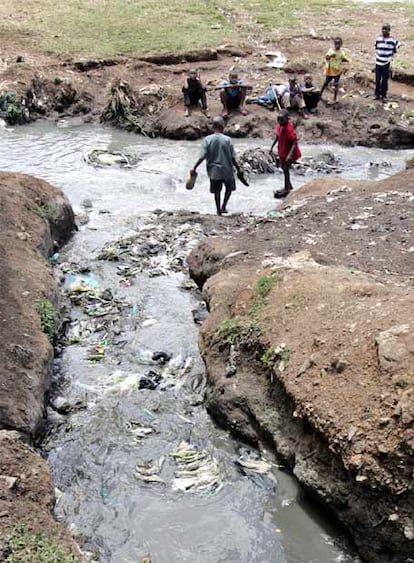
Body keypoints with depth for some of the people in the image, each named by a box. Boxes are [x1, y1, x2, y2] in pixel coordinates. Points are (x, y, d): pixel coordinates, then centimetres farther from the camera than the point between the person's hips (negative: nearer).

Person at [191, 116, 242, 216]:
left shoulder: (207, 139, -9)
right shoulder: (227, 139, -11)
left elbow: (202, 157, -11)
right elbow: (232, 157, -8)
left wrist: (194, 168, -3)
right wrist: (238, 168, 5)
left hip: (214, 171, 1)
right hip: (227, 170, -1)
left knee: (217, 191, 15)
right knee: (229, 188, 21)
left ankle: (218, 211, 19)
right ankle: (223, 206, 6)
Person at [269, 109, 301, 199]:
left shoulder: (289, 129, -31)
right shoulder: (279, 126, -7)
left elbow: (295, 143, -30)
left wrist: (290, 155, -38)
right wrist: (272, 146, 14)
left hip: (289, 153, -9)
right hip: (282, 151, 9)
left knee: (286, 169, -3)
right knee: (284, 168, 20)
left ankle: (286, 190, 11)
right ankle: (289, 185, 39)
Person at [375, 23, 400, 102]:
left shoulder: (393, 40, -8)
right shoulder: (378, 39, -1)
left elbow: (394, 51, 4)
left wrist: (389, 57, 4)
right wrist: (377, 56, 7)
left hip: (386, 63, -2)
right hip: (378, 62, 2)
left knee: (385, 80, 5)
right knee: (377, 79, 6)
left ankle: (384, 95, 17)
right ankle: (377, 94, 19)